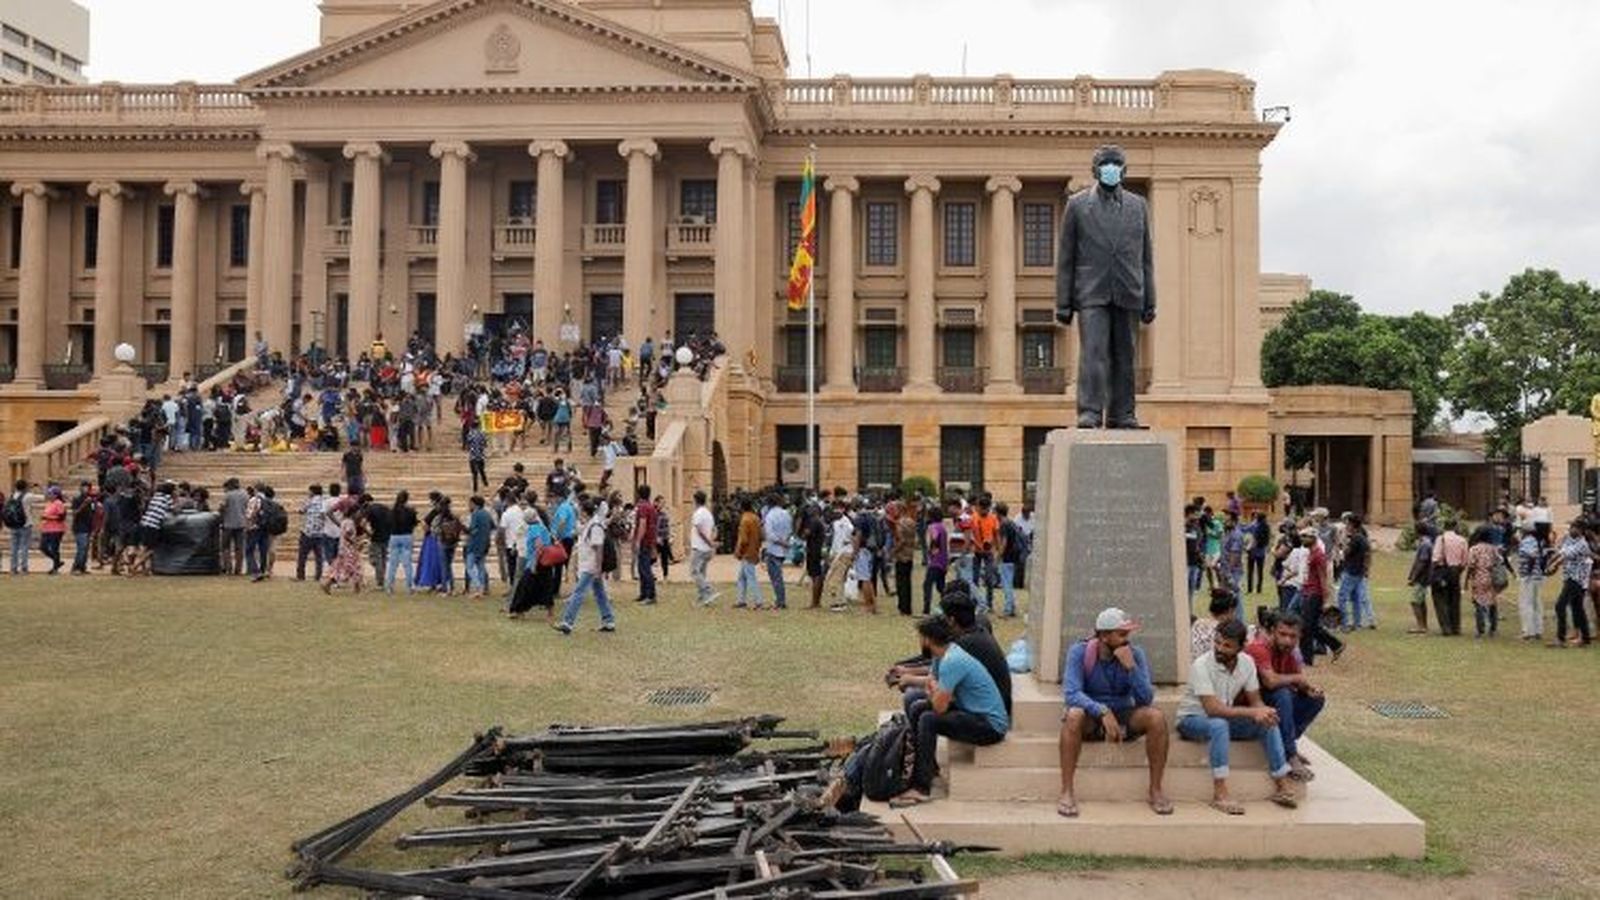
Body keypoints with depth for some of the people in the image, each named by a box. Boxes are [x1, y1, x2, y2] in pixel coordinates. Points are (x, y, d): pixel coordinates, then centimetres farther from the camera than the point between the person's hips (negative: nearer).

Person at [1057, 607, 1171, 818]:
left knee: (1156, 717, -26)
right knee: (1073, 715, -36)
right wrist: (1102, 712, -40)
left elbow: (1146, 699, -16)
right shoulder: (1080, 652, -15)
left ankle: (1155, 790, -14)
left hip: (1124, 716, 2)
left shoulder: (1135, 653, -9)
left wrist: (1131, 666, -30)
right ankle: (1067, 792, -29)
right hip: (1091, 717, -2)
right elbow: (1071, 693, -26)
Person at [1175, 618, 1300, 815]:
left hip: (1224, 719, 6)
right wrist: (1252, 712, -34)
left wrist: (1263, 711, -26)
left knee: (1268, 723, -15)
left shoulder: (1247, 663, -5)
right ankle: (1220, 794, -38)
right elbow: (1212, 708, -31)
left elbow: (1255, 701, -1)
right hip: (1192, 720, -6)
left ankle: (1282, 786, -9)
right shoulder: (1201, 666, -24)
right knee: (1219, 725, -38)